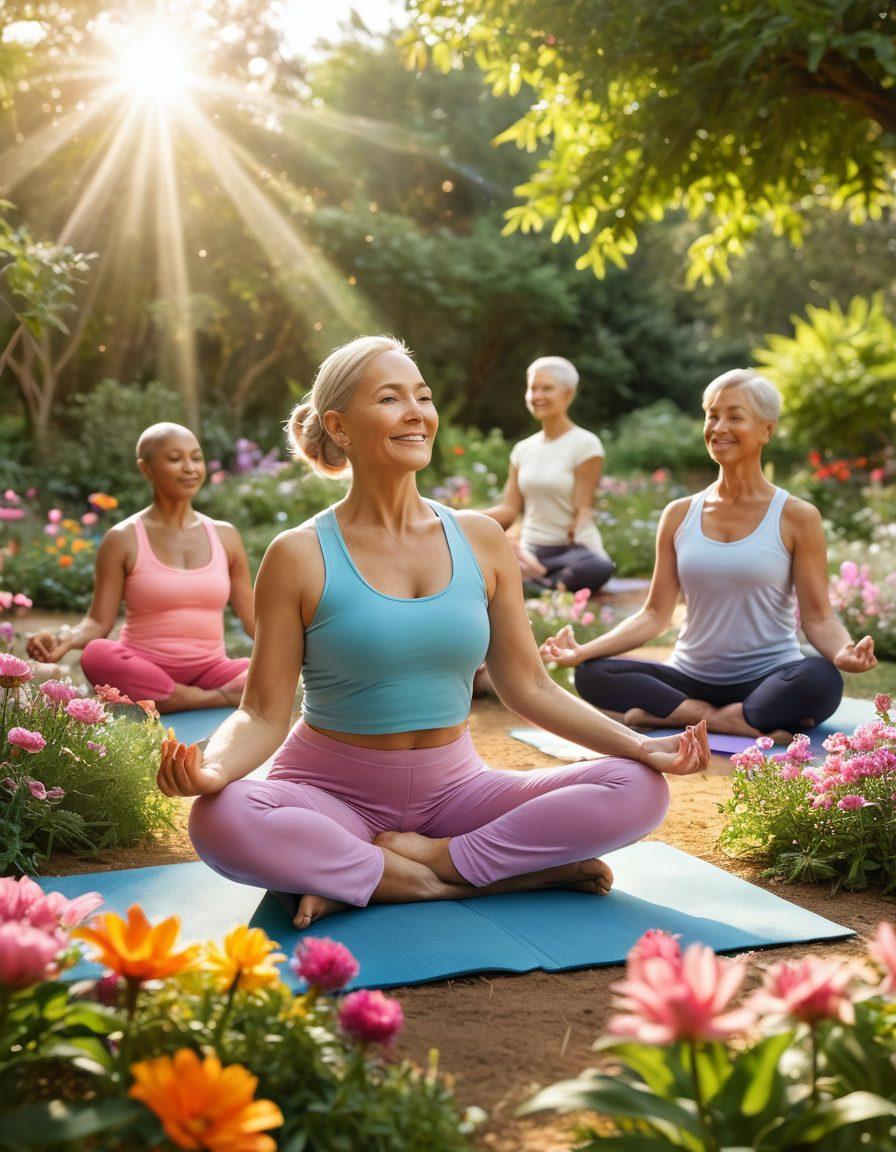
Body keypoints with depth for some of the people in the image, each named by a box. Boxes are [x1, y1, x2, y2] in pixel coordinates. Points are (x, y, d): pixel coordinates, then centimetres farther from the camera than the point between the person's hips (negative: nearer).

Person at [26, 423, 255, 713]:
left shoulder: (225, 536, 11)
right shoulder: (123, 540, 2)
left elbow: (253, 619, 14)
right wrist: (66, 640, -22)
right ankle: (219, 699, -26)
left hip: (209, 672, 1)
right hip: (142, 674, -1)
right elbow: (99, 622, -1)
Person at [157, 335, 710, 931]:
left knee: (639, 789, -15)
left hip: (453, 788, 3)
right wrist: (210, 768, -31)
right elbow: (264, 714, -8)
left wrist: (641, 745, -6)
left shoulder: (481, 540, 2)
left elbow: (530, 687, 6)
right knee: (220, 820, -36)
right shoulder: (301, 556, -7)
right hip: (335, 789, -2)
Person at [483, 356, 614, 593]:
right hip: (530, 552, 3)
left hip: (573, 549, -3)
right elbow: (509, 509, 6)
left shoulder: (585, 445, -4)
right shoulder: (523, 449, 13)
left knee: (598, 568, -40)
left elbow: (583, 510, -8)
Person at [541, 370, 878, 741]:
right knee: (590, 674, -22)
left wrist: (843, 652, -27)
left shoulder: (796, 517, -1)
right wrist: (582, 651, -8)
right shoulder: (680, 515, 8)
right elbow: (655, 614, 6)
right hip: (691, 679, 3)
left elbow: (818, 617, -3)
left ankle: (667, 715, -24)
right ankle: (743, 724, -22)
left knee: (821, 679, -36)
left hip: (767, 679, -2)